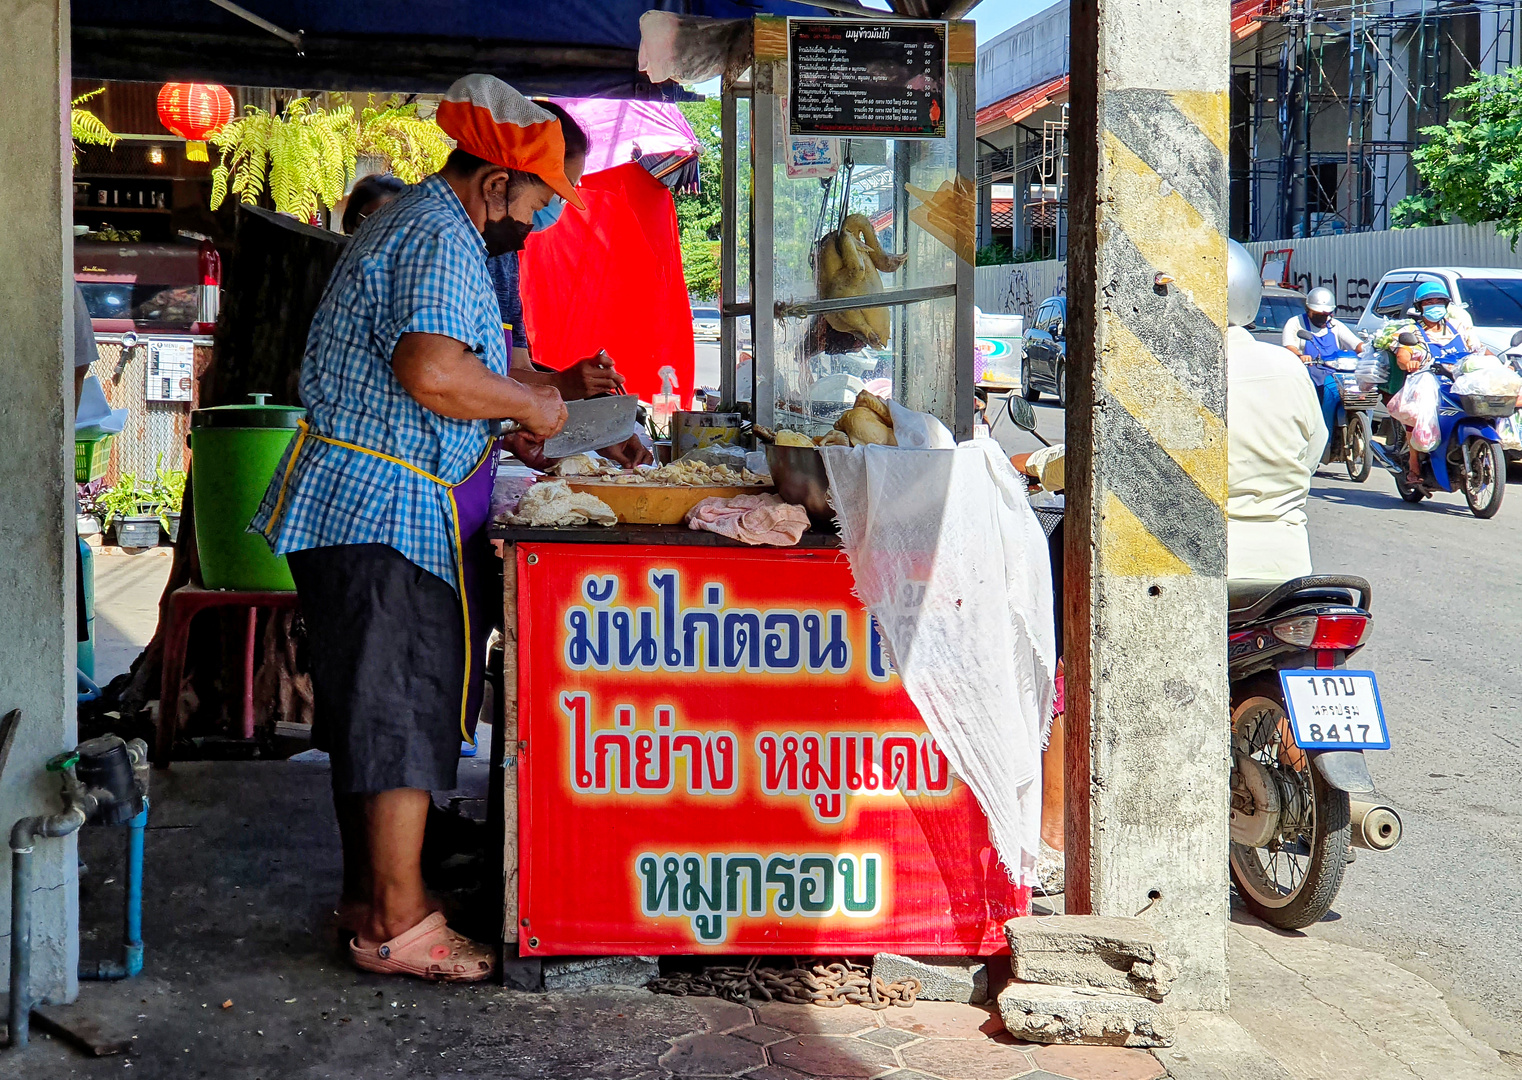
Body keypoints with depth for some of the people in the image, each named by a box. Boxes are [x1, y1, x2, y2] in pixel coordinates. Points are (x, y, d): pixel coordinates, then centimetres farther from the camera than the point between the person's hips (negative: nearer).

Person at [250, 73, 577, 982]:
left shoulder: (417, 221, 20)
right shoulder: (441, 237, -15)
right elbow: (433, 372, -30)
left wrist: (555, 382, 23)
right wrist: (529, 403, -14)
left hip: (356, 507, 11)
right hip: (388, 510, -11)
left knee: (374, 707, 16)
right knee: (406, 711, -6)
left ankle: (369, 891, 25)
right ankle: (398, 923, -1)